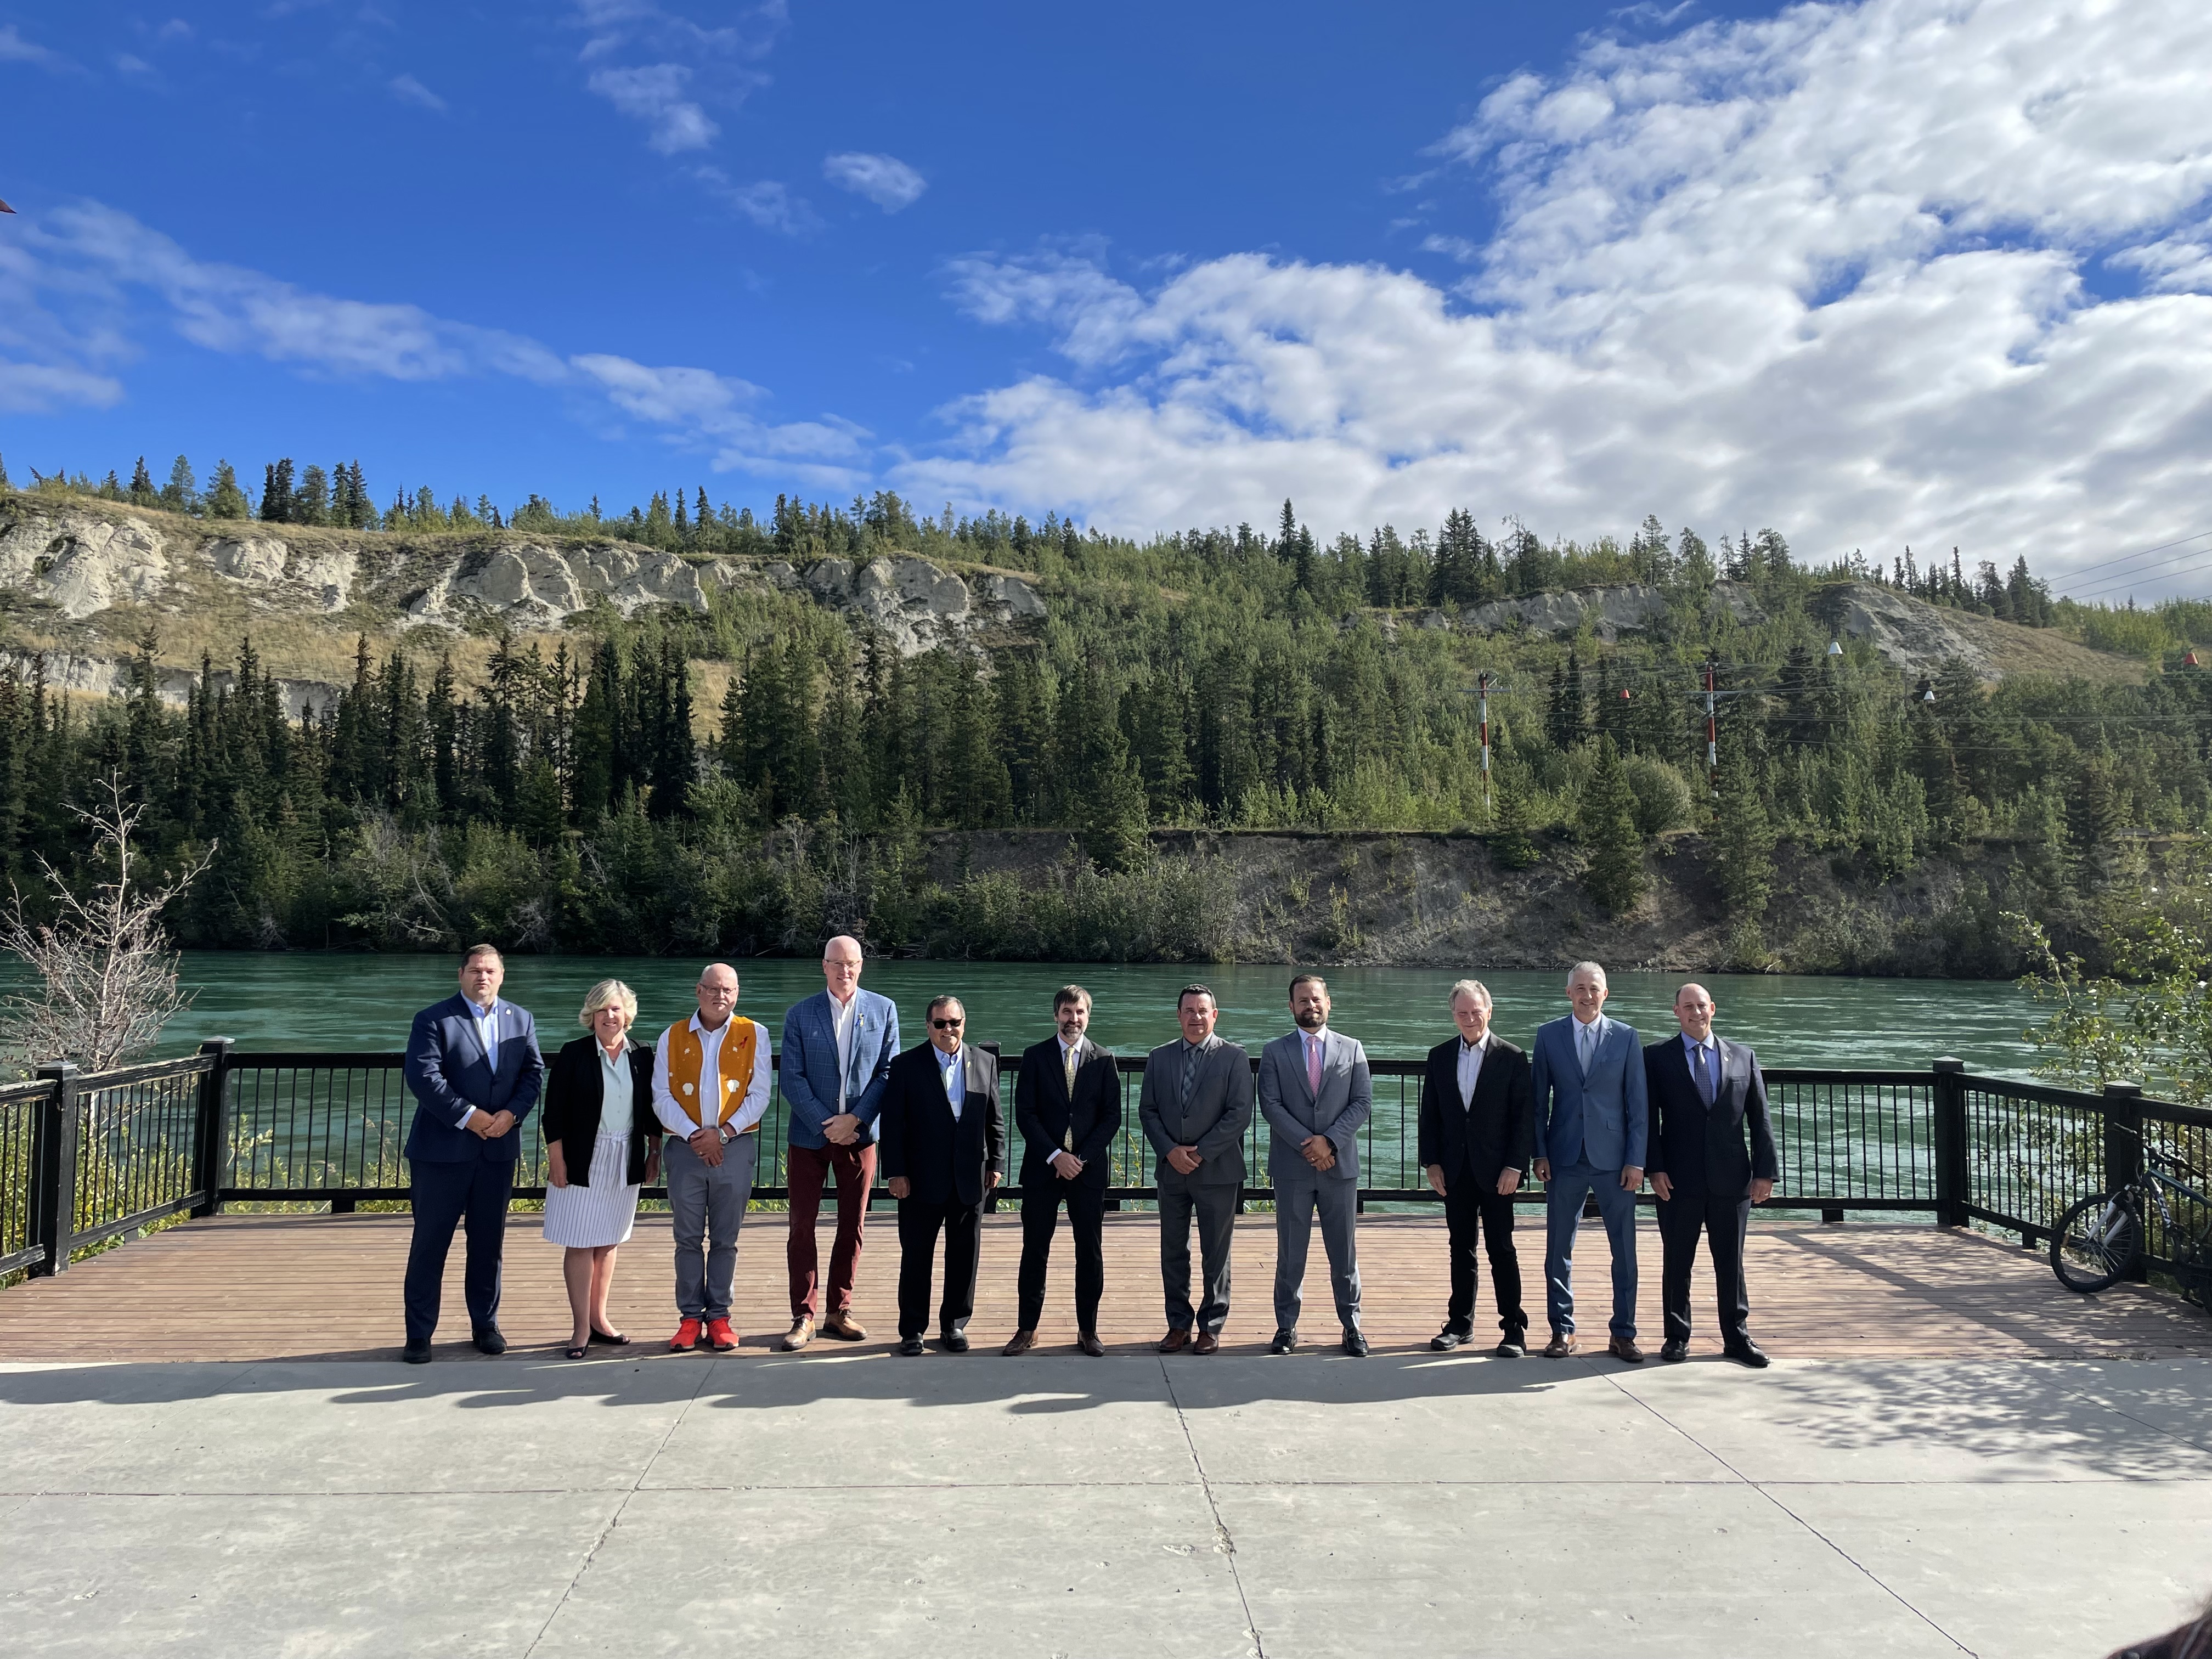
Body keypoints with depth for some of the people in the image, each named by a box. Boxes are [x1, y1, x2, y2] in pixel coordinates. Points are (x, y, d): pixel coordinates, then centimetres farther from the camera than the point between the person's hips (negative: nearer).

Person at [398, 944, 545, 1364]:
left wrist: (512, 1113, -11)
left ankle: (486, 1325, 24)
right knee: (429, 1244, 2)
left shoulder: (521, 1020, 9)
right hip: (442, 1149, -4)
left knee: (489, 1243, 12)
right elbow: (422, 1076, -14)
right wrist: (468, 1116, -16)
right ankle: (419, 1335, 11)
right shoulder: (434, 1019, -5)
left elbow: (534, 1072, 5)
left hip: (499, 1149, 4)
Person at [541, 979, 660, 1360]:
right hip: (583, 1161, -3)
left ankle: (599, 1318, 22)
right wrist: (556, 1159, -10)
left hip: (625, 1162, 3)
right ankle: (581, 1328, 5)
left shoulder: (642, 1056, 4)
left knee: (608, 1243, 12)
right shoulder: (573, 1055, -5)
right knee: (580, 1244, -1)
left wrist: (654, 1152, 10)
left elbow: (651, 1109, 12)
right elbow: (553, 1112, -6)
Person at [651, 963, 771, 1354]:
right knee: (688, 1238, 5)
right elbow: (662, 1098, 1)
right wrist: (694, 1135, -12)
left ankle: (718, 1316, 13)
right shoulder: (672, 1038, 6)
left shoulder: (754, 1035, 4)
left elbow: (759, 1095, -1)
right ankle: (690, 1317, 13)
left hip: (736, 1146, -1)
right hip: (685, 1148, 1)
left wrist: (722, 1133, -12)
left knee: (725, 1239, 5)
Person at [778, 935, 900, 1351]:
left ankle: (838, 1312, 20)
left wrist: (855, 1119, -12)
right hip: (810, 1134, -1)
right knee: (802, 1227, 2)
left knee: (853, 1226, 8)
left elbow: (888, 1072, -1)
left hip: (859, 1133, 1)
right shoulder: (799, 1015, -1)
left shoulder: (883, 1010, 1)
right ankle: (804, 1317, 12)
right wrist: (825, 1124, -13)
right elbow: (792, 1078, -5)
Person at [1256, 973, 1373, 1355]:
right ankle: (1287, 1327, 14)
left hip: (1340, 1165, 1)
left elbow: (1363, 1102, 1)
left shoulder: (1352, 1050, 7)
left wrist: (1329, 1141, -12)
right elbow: (1271, 1105, -4)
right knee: (1290, 1252, 5)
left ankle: (1352, 1326, 16)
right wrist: (1307, 1145, -13)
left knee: (1344, 1251, 7)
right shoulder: (1274, 1052, 4)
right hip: (1291, 1166, -1)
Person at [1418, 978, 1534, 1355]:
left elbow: (1524, 1116, -6)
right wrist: (1431, 1162, 2)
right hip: (1454, 1170, 4)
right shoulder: (1440, 1057, 7)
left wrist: (1515, 1166, -12)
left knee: (1502, 1250, 0)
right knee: (1460, 1249, 11)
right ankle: (1460, 1324, 20)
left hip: (1496, 1170, -3)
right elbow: (1429, 1114, 9)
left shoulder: (1512, 1057, -4)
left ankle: (1514, 1328, 9)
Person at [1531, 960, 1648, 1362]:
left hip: (1614, 1158, 0)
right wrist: (1540, 1154, -1)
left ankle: (1623, 1335, 15)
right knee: (1558, 1249, 6)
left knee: (1624, 1250, 4)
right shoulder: (1548, 1035, 4)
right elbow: (1538, 1099, 5)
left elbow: (1637, 1103, 1)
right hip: (1565, 1158, 1)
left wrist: (1636, 1160, -4)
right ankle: (1563, 1331, 17)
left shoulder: (1626, 1037, 2)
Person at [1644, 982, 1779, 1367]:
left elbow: (1760, 1119, 8)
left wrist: (1765, 1172, 1)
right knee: (1677, 1261, 6)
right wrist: (1654, 1168, -10)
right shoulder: (1657, 1057, 3)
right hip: (1679, 1180, -1)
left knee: (1731, 1262, 9)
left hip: (1731, 1180, 2)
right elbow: (1648, 1118, -1)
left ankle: (1737, 1337, 20)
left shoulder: (1743, 1057, 9)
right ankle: (1677, 1336, 17)